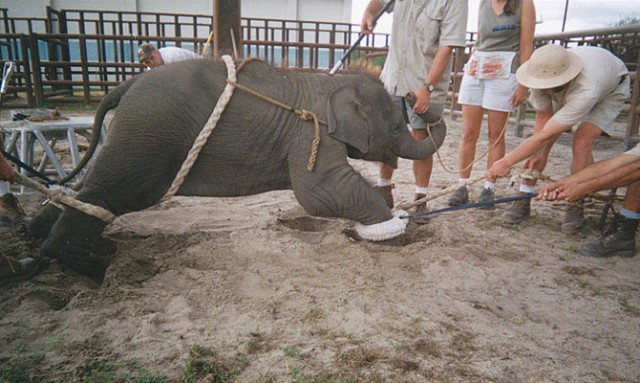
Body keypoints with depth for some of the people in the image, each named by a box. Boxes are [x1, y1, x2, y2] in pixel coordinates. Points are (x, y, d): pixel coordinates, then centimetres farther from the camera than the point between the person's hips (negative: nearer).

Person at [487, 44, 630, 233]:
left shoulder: (586, 90, -47)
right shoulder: (542, 75, -33)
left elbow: (545, 136, -46)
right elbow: (543, 117, -18)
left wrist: (507, 162, -43)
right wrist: (540, 153, -24)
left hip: (611, 89, -4)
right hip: (566, 91, 4)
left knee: (582, 143, -24)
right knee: (539, 146, -12)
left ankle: (576, 208, -7)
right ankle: (524, 201, -4)